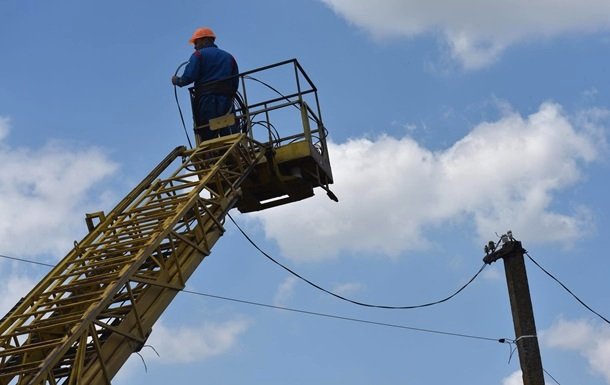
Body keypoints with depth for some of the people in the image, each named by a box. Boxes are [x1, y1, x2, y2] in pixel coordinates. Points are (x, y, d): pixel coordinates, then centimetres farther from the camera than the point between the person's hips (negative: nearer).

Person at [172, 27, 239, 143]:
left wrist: (177, 81, 11)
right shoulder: (229, 57, 22)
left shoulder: (199, 55, 6)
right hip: (227, 101, 4)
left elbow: (189, 77, -7)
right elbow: (235, 83, 15)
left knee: (208, 138, -8)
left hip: (206, 100, -4)